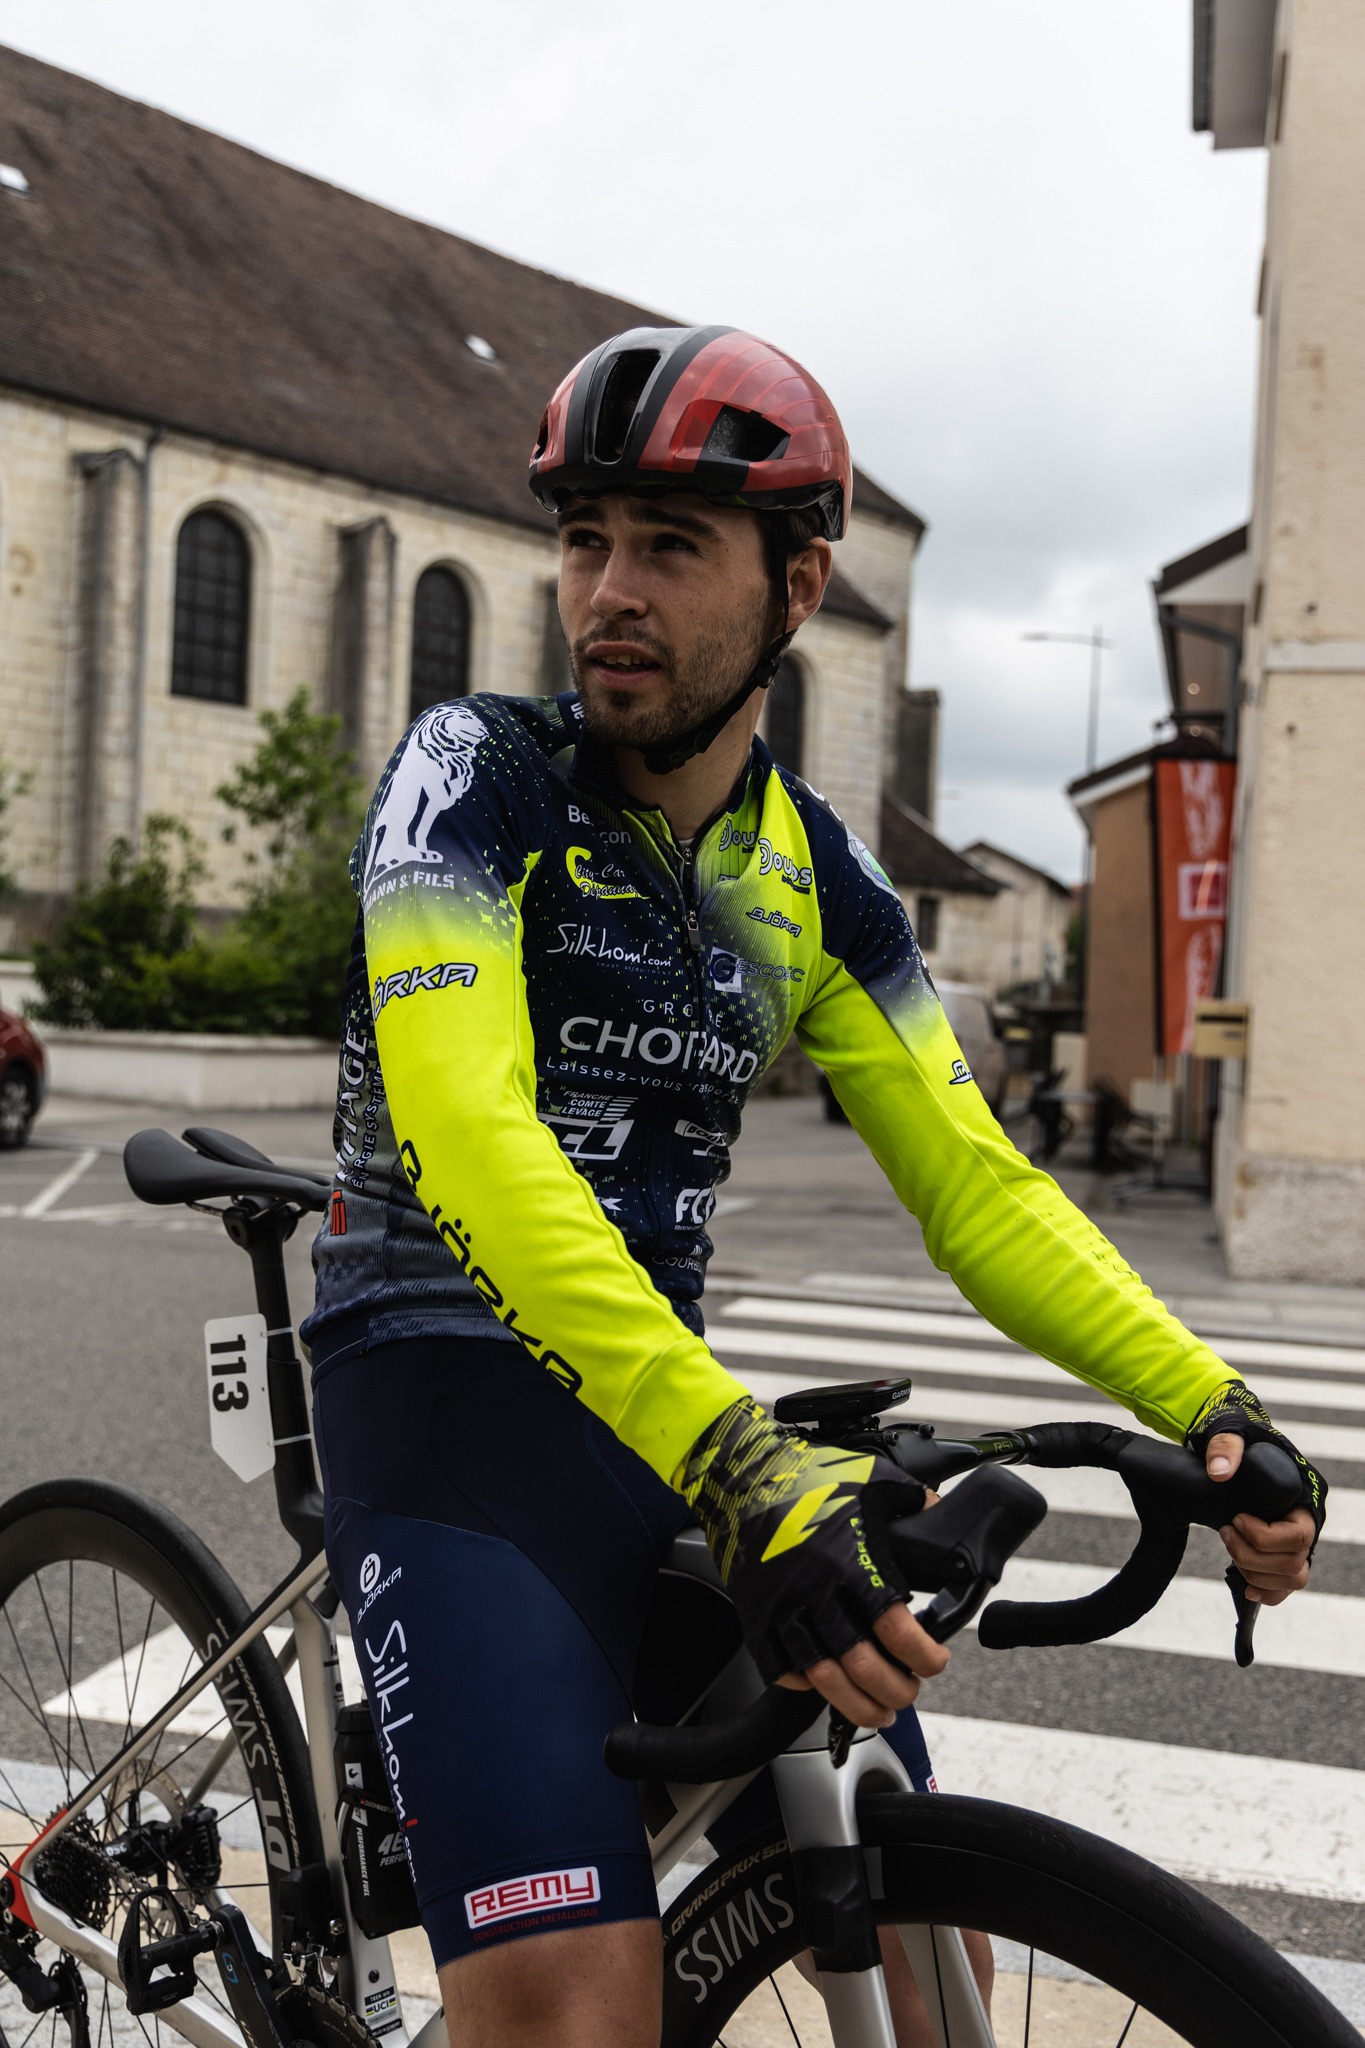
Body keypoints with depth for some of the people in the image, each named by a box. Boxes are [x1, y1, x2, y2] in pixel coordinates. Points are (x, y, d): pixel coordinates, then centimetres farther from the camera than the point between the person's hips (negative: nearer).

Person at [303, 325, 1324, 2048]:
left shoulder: (810, 870, 6)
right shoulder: (480, 773, -10)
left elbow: (975, 1184, 4)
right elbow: (467, 1133, -26)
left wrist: (1207, 1406, -12)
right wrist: (736, 1462, -37)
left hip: (684, 1418, 5)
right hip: (453, 1399, -5)